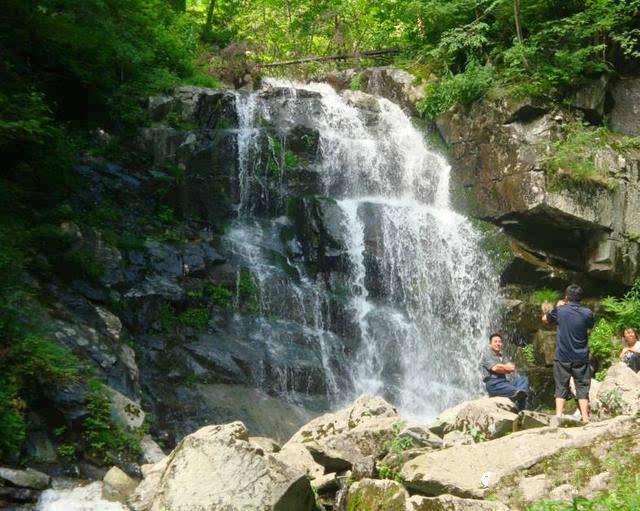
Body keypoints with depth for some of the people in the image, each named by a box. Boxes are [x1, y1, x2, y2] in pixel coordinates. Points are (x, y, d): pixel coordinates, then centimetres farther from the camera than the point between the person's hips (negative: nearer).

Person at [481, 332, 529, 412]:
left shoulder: (503, 357, 28)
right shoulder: (487, 355, 8)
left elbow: (512, 368, 10)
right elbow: (495, 368, -11)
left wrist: (502, 367, -5)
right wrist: (506, 368, 3)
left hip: (505, 381, 6)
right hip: (493, 383, -6)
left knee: (523, 379, -16)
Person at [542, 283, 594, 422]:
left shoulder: (560, 310, -4)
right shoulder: (587, 313, -4)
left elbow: (544, 319, 14)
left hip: (562, 357, 0)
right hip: (581, 358, 0)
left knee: (561, 388, 5)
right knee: (582, 388, 5)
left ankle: (558, 416, -3)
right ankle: (585, 417, 0)